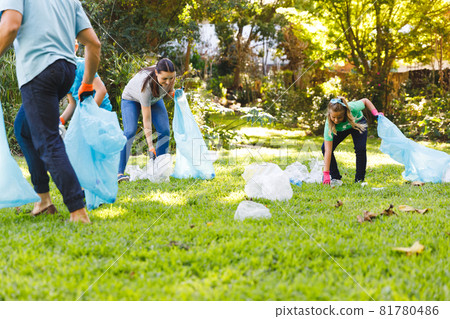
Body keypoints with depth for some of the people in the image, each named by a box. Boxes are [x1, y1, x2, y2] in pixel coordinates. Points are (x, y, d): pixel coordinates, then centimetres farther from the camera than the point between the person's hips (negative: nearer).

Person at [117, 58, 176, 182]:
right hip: (131, 98, -5)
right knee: (130, 131, -25)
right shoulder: (146, 86, -44)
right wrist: (150, 146, -43)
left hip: (154, 99, 5)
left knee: (164, 131, -12)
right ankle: (119, 172, -25)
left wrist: (172, 92, -21)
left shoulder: (171, 75, -30)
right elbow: (146, 120, -40)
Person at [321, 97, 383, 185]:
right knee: (325, 147, -19)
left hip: (358, 123, -1)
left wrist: (376, 114, -29)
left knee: (360, 149, -24)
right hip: (340, 129, 1)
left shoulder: (352, 108, -42)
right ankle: (335, 178, -6)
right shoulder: (329, 124, -40)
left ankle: (359, 179, -7)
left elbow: (365, 101, -16)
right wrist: (326, 173, -44)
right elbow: (328, 150, -40)